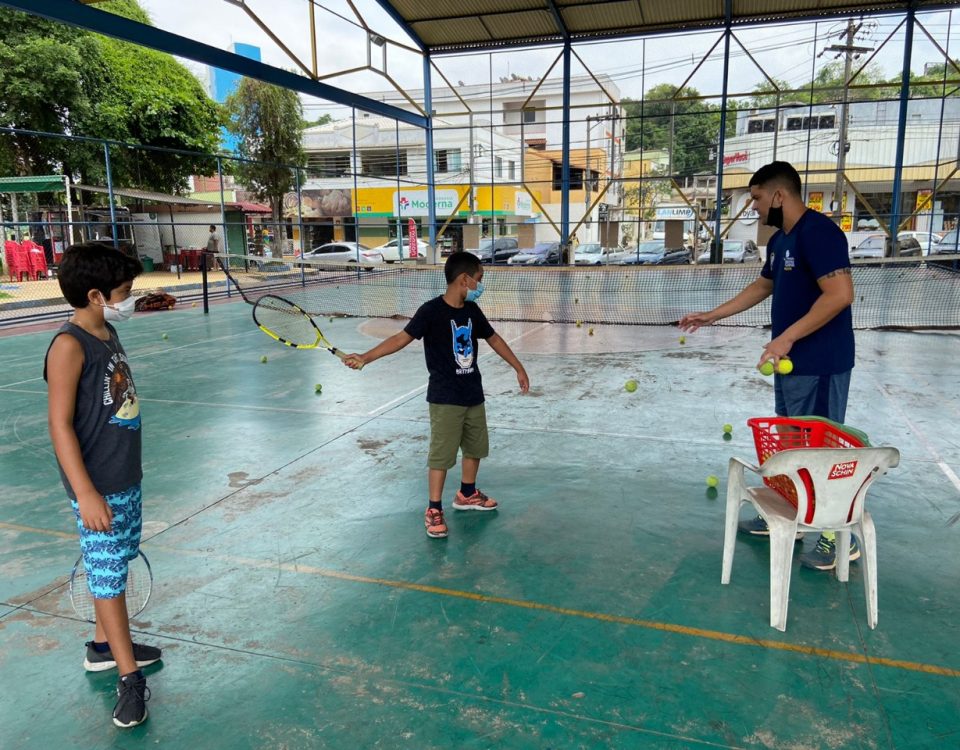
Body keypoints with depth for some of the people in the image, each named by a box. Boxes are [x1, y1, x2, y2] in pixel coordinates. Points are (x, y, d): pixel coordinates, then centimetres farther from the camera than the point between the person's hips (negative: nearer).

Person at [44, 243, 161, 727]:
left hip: (127, 479, 8)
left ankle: (104, 646, 37)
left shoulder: (108, 334, 7)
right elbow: (60, 423, -19)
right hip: (99, 489, -8)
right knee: (108, 576, 2)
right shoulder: (70, 346, -18)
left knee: (113, 568, 20)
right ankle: (129, 678, 13)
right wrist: (86, 493, -22)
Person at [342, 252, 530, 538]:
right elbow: (402, 337, -20)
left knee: (475, 447, 18)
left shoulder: (472, 310, 4)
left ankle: (467, 494, 39)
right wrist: (365, 357, -31)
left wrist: (519, 368, 21)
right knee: (441, 454, -2)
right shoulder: (431, 311, -16)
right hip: (445, 399, -7)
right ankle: (434, 510, 12)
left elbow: (493, 338, 16)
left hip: (474, 395, 7)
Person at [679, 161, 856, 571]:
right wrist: (711, 316, 24)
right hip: (791, 362, 10)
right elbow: (761, 287, 26)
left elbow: (840, 294, -25)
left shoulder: (817, 231, -18)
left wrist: (787, 337, -25)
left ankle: (840, 536, 13)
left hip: (818, 365, -10)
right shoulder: (779, 240, 13)